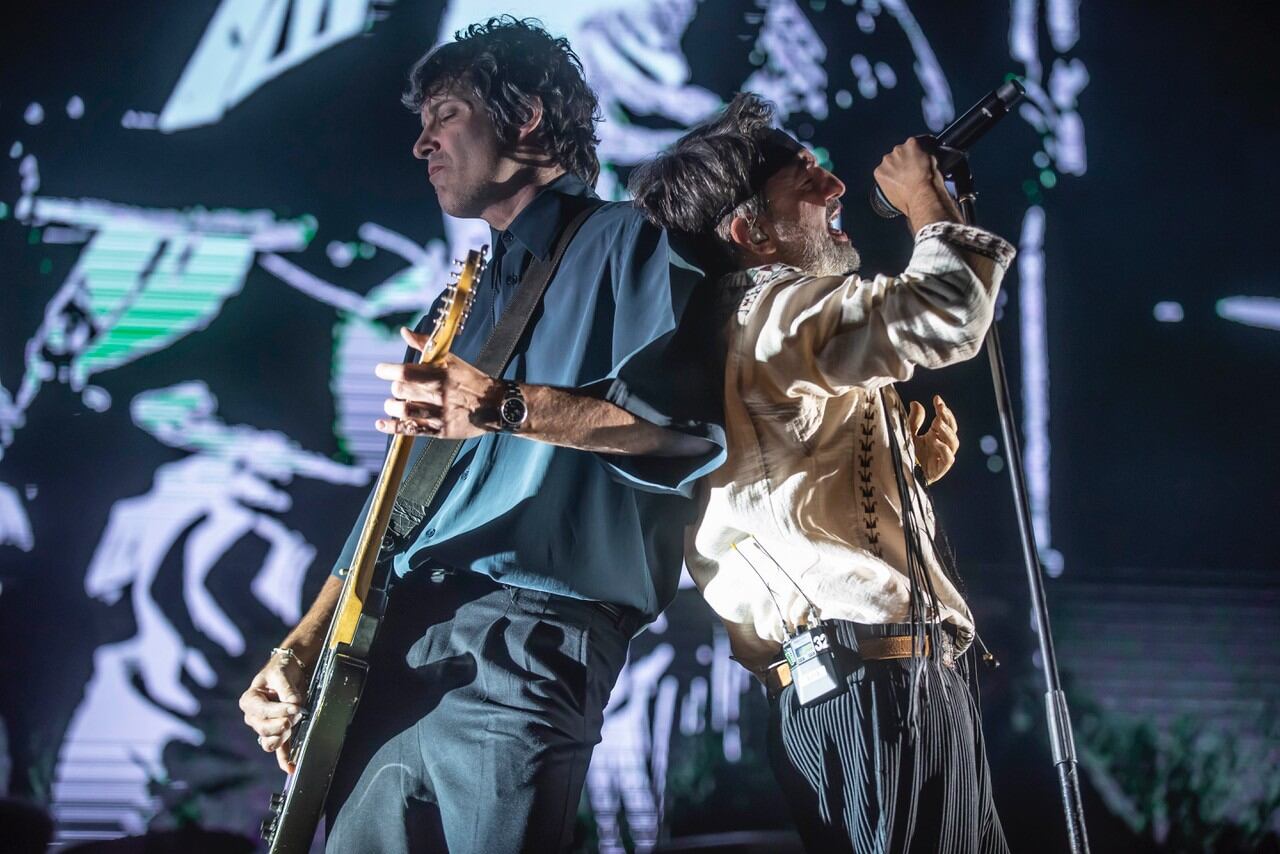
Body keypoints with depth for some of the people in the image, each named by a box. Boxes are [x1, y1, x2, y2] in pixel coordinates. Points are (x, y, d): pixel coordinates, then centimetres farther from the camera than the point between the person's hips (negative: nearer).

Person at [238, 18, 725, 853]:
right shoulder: (474, 296, 27)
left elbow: (693, 413, -15)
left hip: (520, 638, -8)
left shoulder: (625, 242, 3)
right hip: (393, 642, 8)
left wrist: (506, 408, -25)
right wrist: (302, 647, 13)